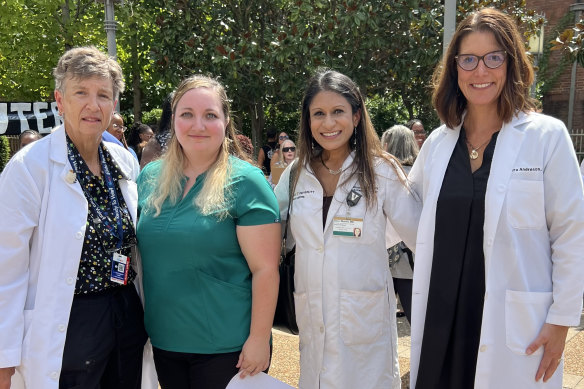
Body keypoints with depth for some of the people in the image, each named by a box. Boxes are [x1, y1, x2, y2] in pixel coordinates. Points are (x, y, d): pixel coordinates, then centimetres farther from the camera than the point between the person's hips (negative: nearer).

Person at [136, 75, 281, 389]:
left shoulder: (245, 183, -13)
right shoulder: (150, 177, 3)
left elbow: (265, 269, -14)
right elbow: (136, 248, 13)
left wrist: (259, 339, -15)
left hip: (226, 349, -4)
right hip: (163, 341, 5)